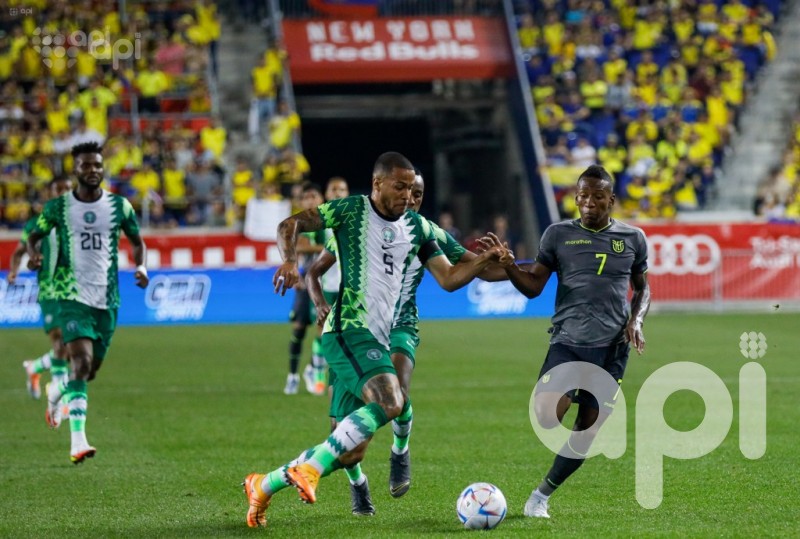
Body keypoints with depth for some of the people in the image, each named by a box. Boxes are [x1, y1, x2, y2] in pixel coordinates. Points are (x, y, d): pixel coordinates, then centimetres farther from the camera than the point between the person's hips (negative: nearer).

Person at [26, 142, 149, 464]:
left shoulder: (119, 206, 5)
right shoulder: (59, 207, 0)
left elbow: (136, 241, 17)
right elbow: (34, 235, 13)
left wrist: (140, 266, -2)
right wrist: (33, 255, -10)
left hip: (107, 299, 3)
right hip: (73, 296, -3)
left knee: (91, 370, 12)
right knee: (82, 362, -21)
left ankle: (55, 392, 48)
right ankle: (78, 442, -24)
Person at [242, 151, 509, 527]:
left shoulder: (416, 228, 16)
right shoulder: (352, 210, -1)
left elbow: (448, 278, 15)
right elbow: (290, 225, -4)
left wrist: (486, 259, -1)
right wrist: (290, 259, -23)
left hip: (377, 340, 7)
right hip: (349, 330, -7)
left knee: (350, 450, 6)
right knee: (390, 402, -32)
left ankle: (264, 485, 19)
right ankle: (310, 468, -25)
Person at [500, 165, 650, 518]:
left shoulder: (632, 238, 8)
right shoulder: (558, 235, 5)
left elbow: (642, 287, 20)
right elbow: (533, 286, 4)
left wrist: (637, 320, 1)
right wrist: (507, 265, -15)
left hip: (612, 347, 1)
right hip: (568, 340, -1)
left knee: (586, 433, 1)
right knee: (546, 416, -22)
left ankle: (541, 496, 17)